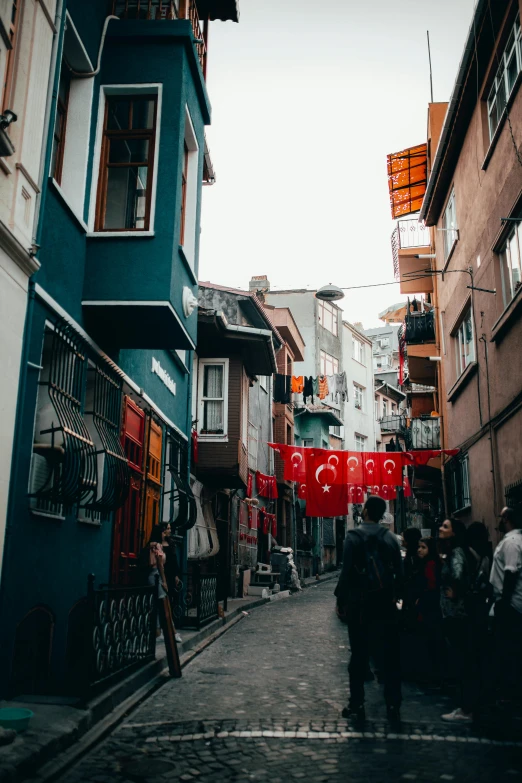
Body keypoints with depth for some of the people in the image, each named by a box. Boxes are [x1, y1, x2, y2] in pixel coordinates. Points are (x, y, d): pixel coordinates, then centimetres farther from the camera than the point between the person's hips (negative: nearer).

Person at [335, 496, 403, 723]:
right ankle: (393, 704, 6)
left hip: (360, 604, -2)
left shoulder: (354, 537, -7)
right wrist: (394, 595, 8)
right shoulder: (391, 538, 3)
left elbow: (347, 571, -10)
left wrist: (341, 597, -1)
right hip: (385, 604, 2)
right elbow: (399, 571, 1)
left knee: (359, 655, 6)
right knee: (389, 654, 6)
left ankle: (357, 704, 9)